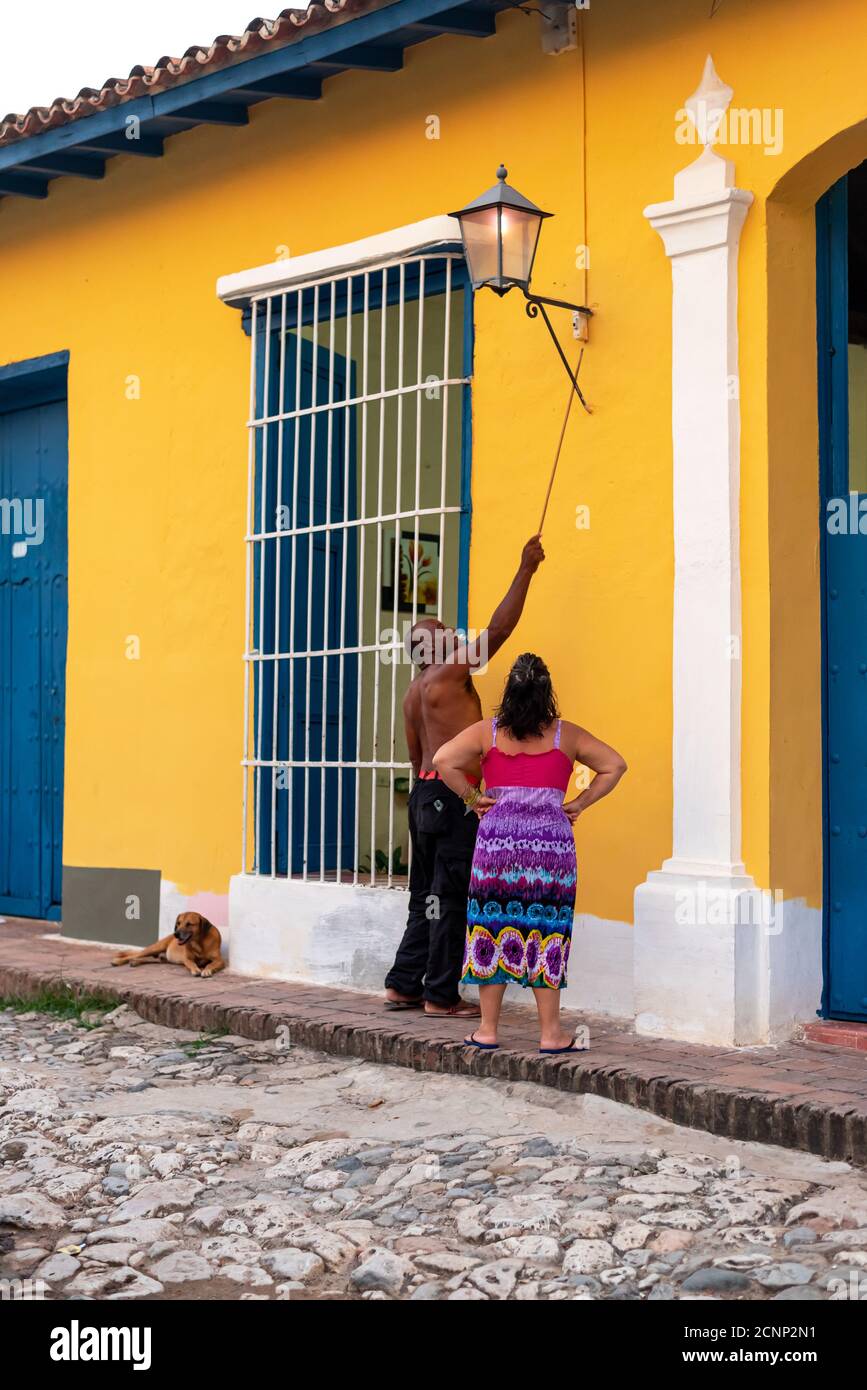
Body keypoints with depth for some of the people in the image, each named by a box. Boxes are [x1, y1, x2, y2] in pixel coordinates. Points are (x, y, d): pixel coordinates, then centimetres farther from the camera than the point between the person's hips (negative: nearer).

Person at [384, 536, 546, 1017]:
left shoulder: (413, 693, 18)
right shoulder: (449, 674, -8)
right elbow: (498, 629, -12)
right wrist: (525, 571, -6)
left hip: (424, 791, 9)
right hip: (453, 792, -9)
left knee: (427, 895, 13)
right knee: (450, 897, -5)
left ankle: (403, 985, 16)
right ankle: (441, 995, -1)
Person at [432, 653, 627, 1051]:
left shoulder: (487, 731, 4)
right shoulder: (566, 734, 6)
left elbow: (443, 760, -7)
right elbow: (614, 766, 8)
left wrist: (474, 797, 2)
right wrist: (579, 804, 9)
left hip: (498, 836, 0)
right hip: (552, 839, 0)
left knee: (493, 927, 6)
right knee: (545, 931, 3)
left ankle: (487, 1029, 10)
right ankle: (550, 1033, 6)